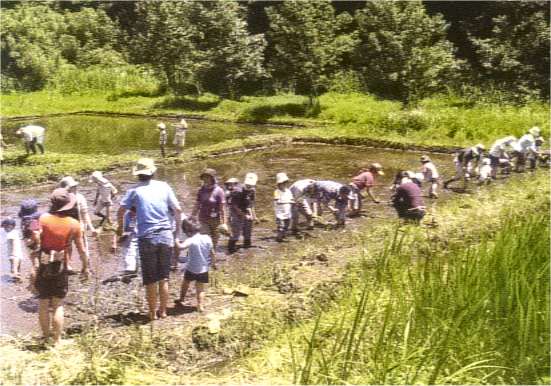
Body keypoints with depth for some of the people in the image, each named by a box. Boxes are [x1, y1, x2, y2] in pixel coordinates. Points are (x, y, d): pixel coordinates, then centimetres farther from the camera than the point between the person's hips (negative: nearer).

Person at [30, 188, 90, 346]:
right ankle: (57, 341, 10)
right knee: (58, 305, 8)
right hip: (61, 268, 0)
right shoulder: (74, 224, -6)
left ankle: (46, 338, 22)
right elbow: (81, 250, -1)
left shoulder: (43, 219, -8)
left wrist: (34, 266, -11)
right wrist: (85, 267, 13)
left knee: (43, 304, 12)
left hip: (42, 267, 0)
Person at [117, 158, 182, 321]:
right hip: (166, 235, 2)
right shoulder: (164, 187, 3)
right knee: (164, 277, 13)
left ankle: (152, 313, 15)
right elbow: (178, 210, 6)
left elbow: (120, 212, -7)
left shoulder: (134, 190, -2)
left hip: (147, 237, -2)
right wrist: (178, 227, 22)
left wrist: (120, 227, 13)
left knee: (150, 279, 8)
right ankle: (163, 311, 20)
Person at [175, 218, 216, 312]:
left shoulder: (191, 240, -21)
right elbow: (212, 253, 3)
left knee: (185, 283, 23)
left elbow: (181, 246, -40)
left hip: (191, 269, -3)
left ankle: (181, 300, 39)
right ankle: (200, 305, -2)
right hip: (203, 270, 3)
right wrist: (213, 263, 17)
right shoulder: (207, 238, -5)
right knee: (200, 289, 11)